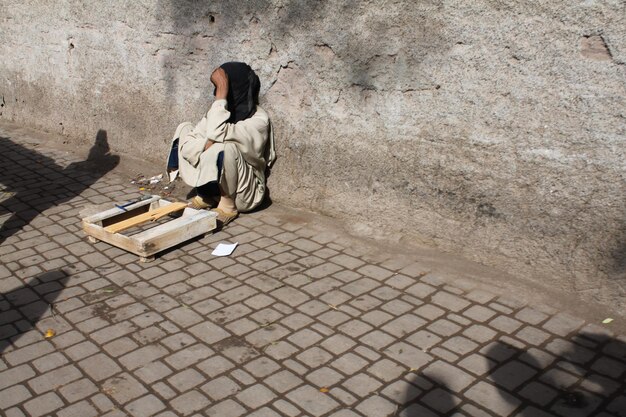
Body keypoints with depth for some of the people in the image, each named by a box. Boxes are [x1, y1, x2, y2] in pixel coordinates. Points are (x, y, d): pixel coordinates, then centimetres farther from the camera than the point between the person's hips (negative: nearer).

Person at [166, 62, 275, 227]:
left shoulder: (259, 120, -21)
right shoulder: (219, 110, -1)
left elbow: (217, 134, -37)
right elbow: (187, 146, -9)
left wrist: (222, 91, -31)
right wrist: (207, 144, -29)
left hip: (244, 193, -7)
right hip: (211, 185, 7)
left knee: (225, 147, -34)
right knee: (184, 128, 0)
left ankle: (228, 206, -11)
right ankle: (204, 196, 3)